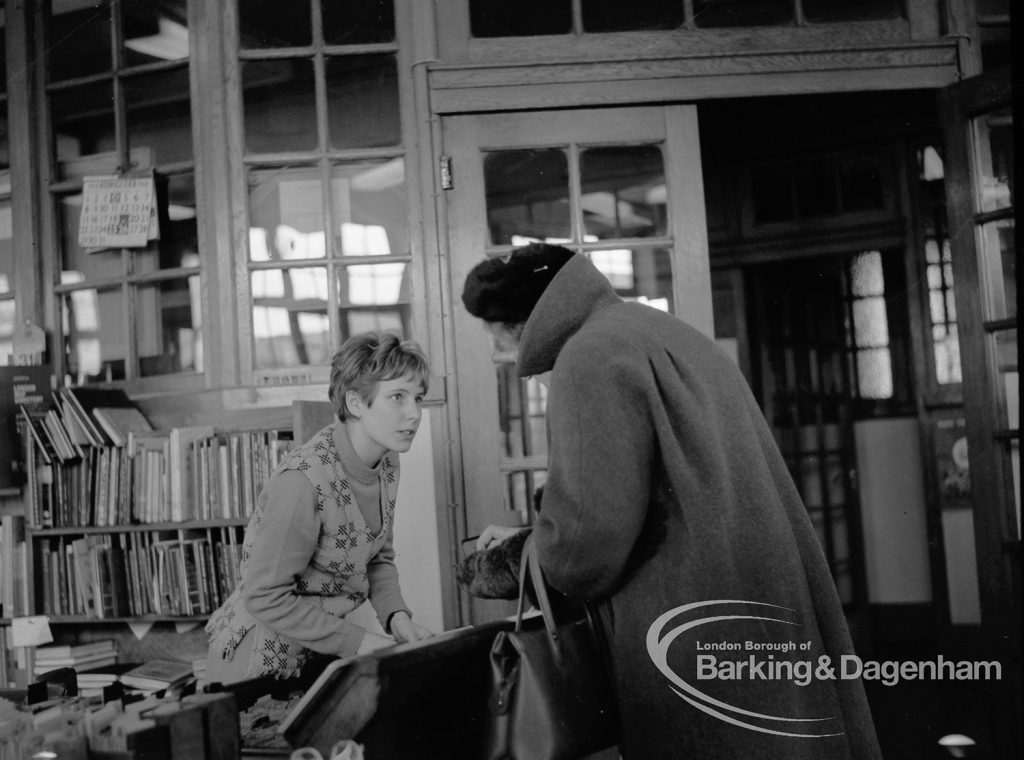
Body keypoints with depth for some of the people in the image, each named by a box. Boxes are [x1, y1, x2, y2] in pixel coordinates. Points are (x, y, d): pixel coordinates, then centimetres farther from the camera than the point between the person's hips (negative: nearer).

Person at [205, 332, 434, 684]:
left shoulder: (386, 463, -3)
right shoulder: (302, 482, -29)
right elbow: (266, 597, -25)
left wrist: (396, 616, -9)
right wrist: (356, 641, -22)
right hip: (261, 656, -7)